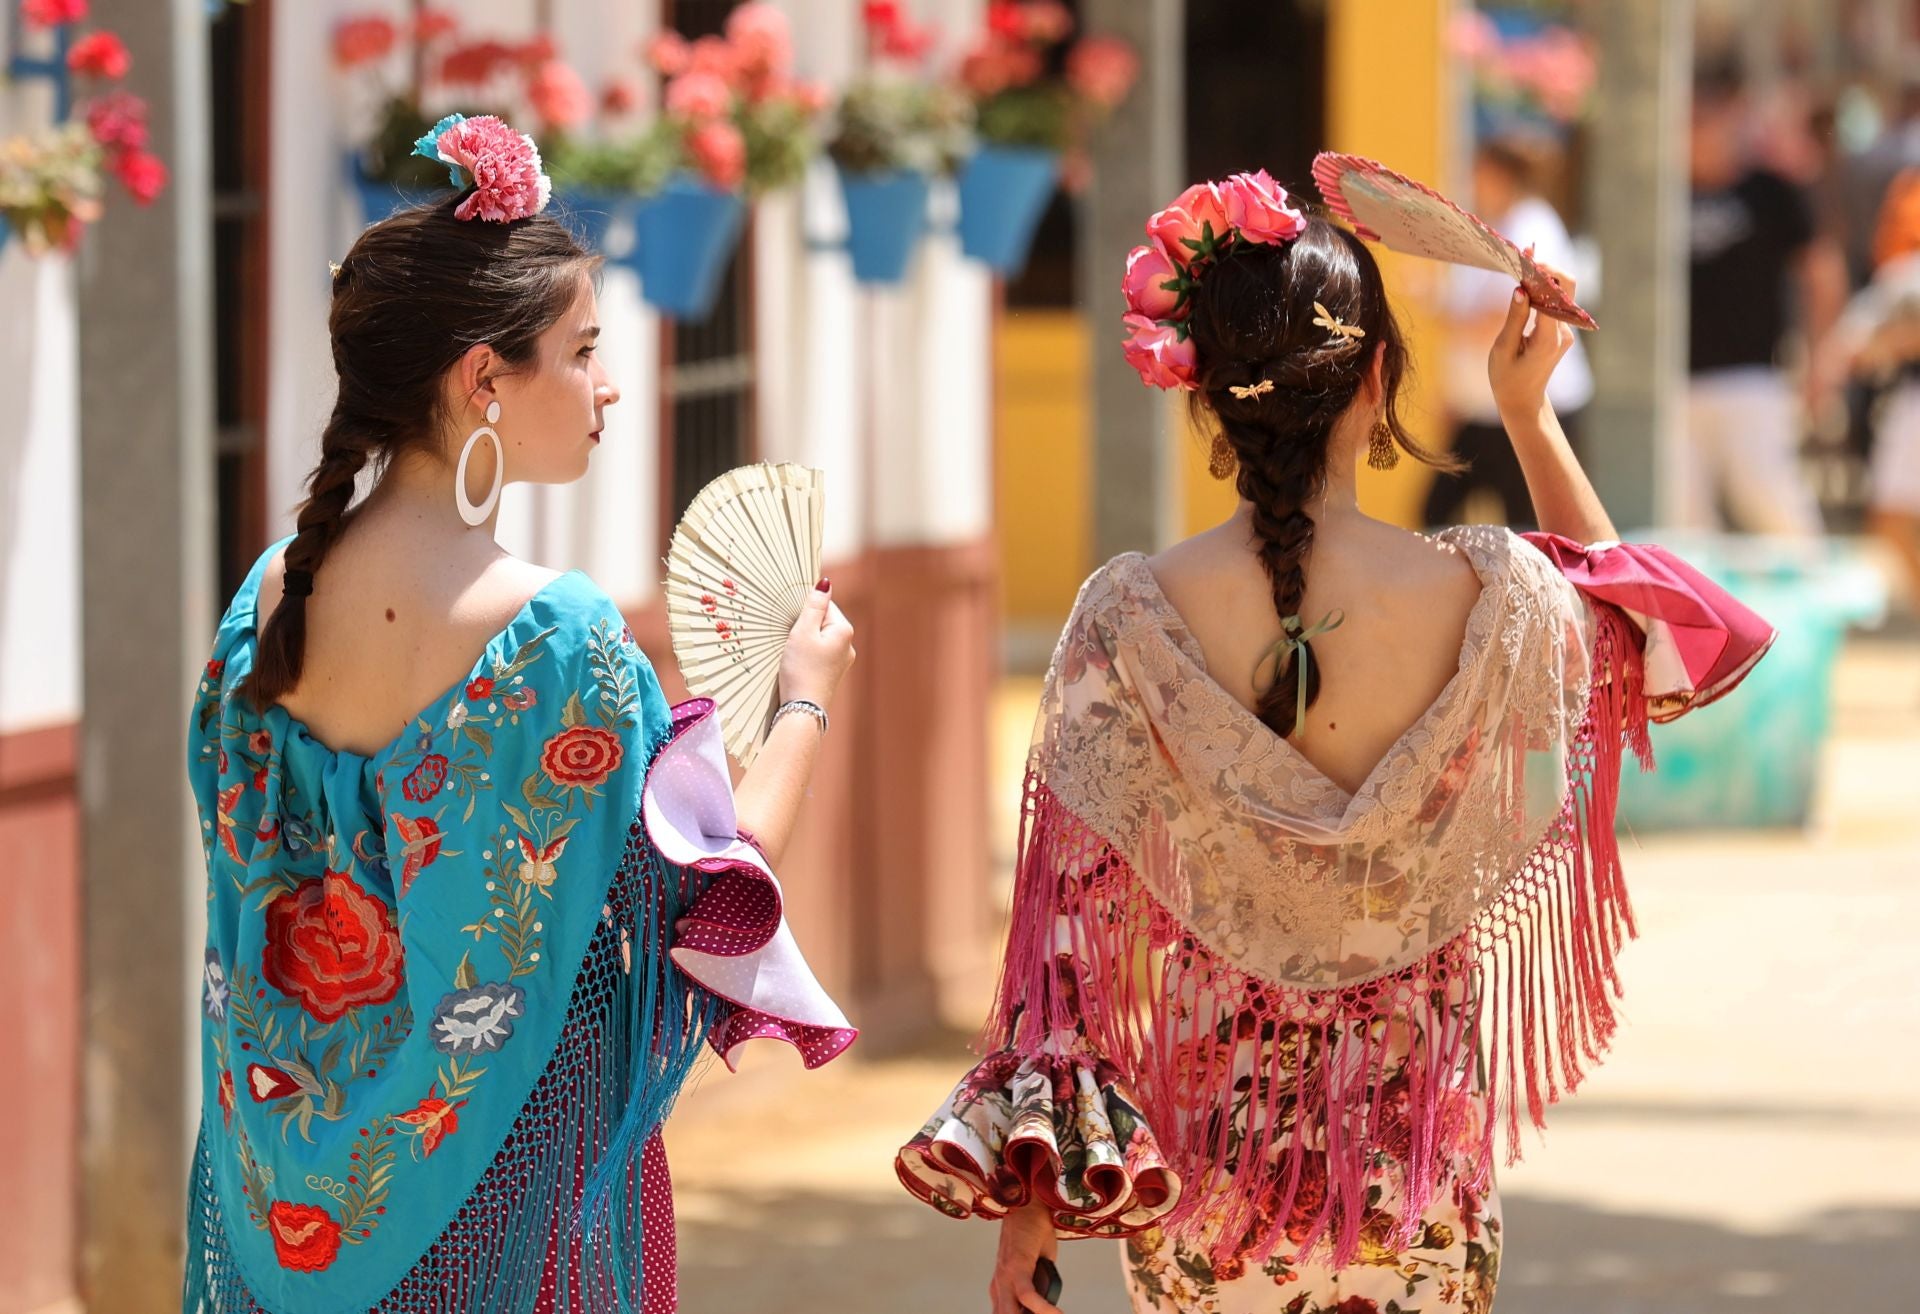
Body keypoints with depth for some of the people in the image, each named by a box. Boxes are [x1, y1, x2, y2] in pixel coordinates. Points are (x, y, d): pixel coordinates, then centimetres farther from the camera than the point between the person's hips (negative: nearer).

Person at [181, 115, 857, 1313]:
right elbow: (711, 905, -14)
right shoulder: (555, 636, -22)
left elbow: (257, 867, 8)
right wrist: (807, 699, 0)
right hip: (511, 1175, -6)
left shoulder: (276, 594, -2)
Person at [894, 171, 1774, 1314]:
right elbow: (1640, 628, 13)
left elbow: (1073, 916, -8)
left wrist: (1030, 1206, -2)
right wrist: (1531, 415, 16)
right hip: (1413, 1138, -1)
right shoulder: (1489, 599, -12)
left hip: (1207, 1144, 1)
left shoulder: (1130, 622, -12)